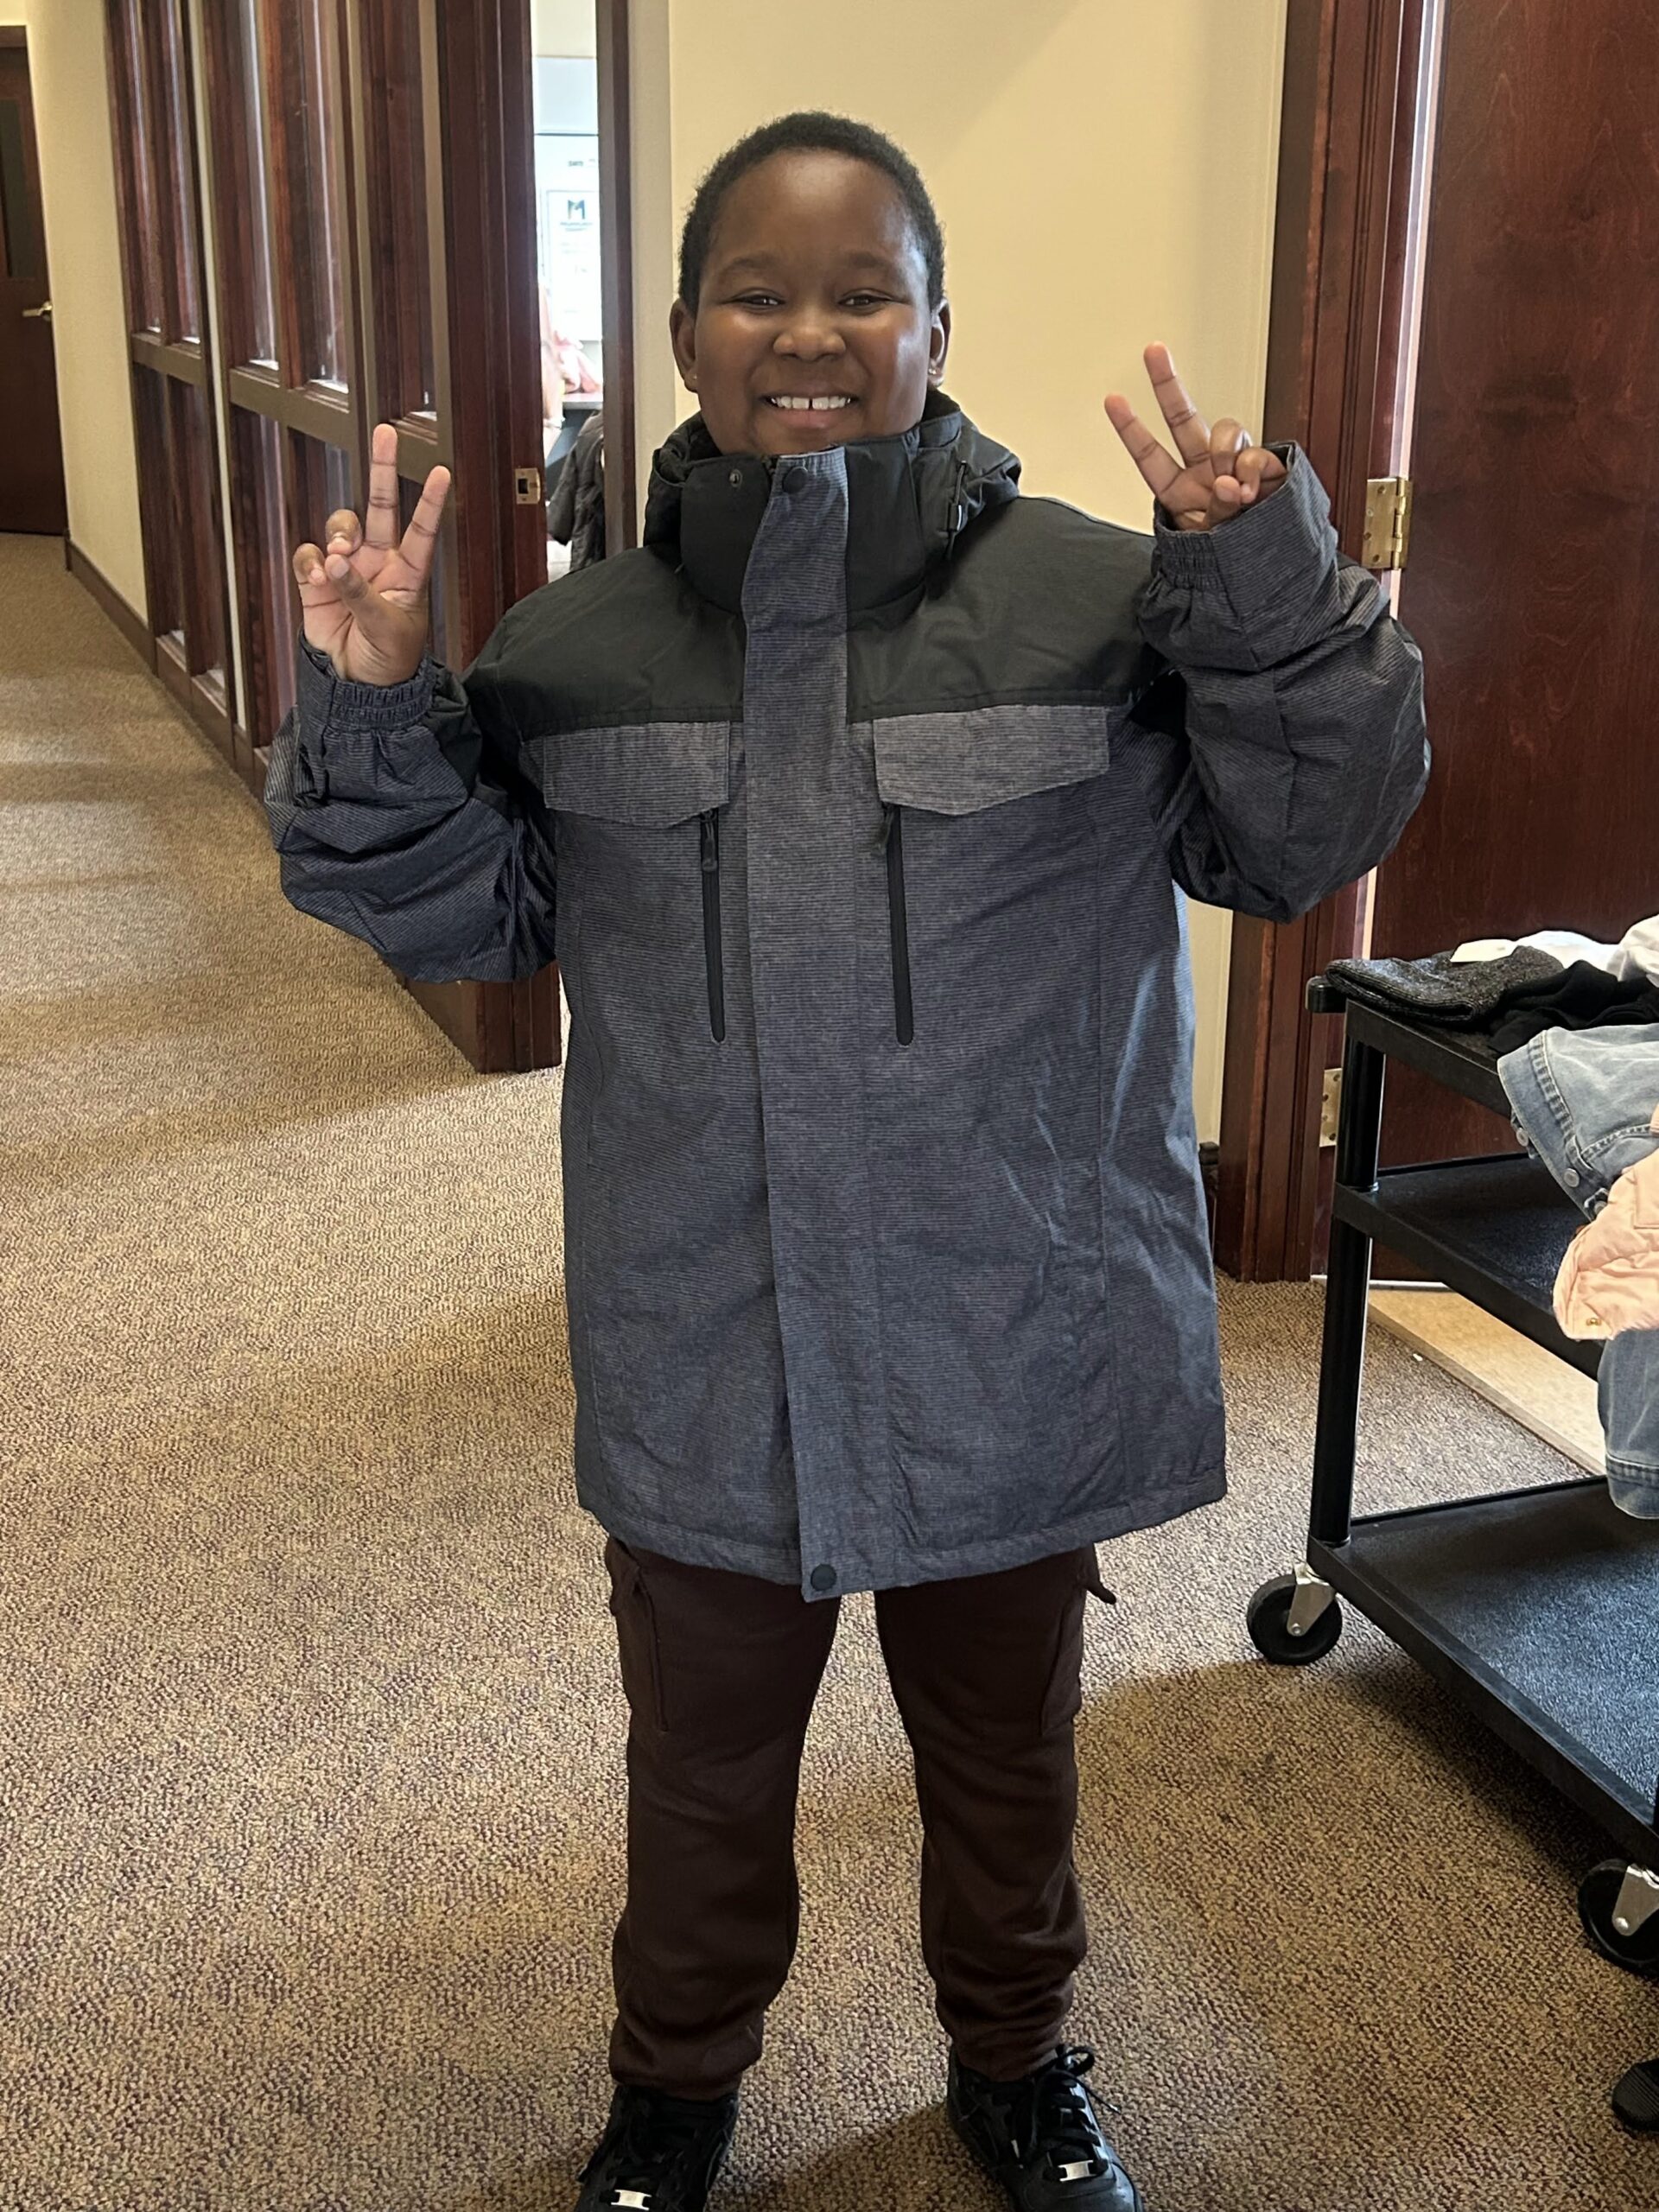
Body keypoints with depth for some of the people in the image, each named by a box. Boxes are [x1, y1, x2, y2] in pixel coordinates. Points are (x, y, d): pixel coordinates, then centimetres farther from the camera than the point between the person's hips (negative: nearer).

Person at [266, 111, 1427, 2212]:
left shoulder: (1098, 600, -10)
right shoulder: (581, 644, -2)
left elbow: (1304, 837, -9)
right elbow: (458, 906, 4)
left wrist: (1274, 601, -25)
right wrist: (369, 714, -13)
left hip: (1016, 1364, -1)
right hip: (701, 1380, 2)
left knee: (1005, 1754, 24)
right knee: (703, 1765, 23)